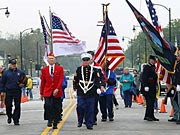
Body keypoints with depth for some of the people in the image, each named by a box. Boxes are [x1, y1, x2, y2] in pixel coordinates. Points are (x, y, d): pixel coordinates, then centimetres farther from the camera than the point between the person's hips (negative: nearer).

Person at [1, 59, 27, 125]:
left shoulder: (20, 72, 6)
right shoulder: (6, 72, 4)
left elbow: (25, 79, 18)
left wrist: (23, 84, -1)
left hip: (17, 91, 1)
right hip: (9, 92, 0)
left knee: (17, 106, -1)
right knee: (8, 105, 0)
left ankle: (16, 120, 6)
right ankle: (9, 117, 25)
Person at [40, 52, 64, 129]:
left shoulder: (60, 68, 3)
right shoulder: (44, 69, 7)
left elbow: (61, 80, -4)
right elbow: (42, 82, 10)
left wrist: (57, 89, -17)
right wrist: (41, 93, 9)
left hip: (57, 92, 0)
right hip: (47, 92, 0)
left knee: (57, 108, 2)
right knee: (48, 105, -18)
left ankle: (55, 124, 11)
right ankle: (49, 120, -4)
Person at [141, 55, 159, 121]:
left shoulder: (153, 67, 18)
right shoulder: (146, 67, -10)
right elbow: (144, 77, -16)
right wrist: (145, 86, -23)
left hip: (153, 88, 9)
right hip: (148, 88, -9)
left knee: (152, 101, 10)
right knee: (150, 101, -12)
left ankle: (151, 116, 14)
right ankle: (148, 116, -12)